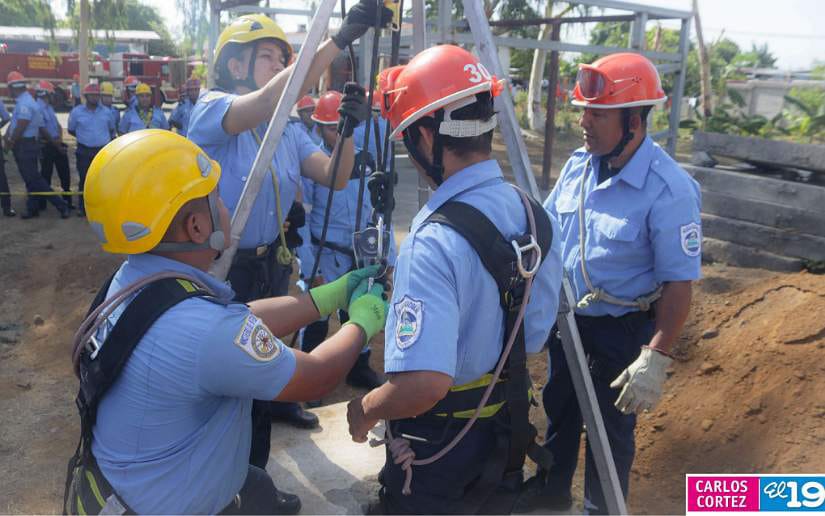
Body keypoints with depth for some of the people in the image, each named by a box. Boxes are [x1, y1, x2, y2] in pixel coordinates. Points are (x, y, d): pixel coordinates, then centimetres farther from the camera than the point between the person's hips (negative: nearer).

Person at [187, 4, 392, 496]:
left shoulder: (287, 130, 3)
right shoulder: (211, 110, -17)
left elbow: (334, 177, -6)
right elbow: (266, 103, -38)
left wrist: (347, 131, -24)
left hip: (272, 260, 6)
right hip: (223, 268, -6)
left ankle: (273, 401, 54)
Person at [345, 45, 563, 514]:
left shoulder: (435, 241, -30)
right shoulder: (535, 214, -5)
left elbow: (424, 383, -37)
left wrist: (365, 410, -18)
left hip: (439, 450, -6)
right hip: (508, 437, 7)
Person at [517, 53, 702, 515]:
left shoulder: (668, 190, -24)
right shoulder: (579, 165, -5)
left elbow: (678, 284, -22)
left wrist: (655, 359, -25)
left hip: (621, 330, -6)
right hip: (566, 316, 7)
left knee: (611, 429, 13)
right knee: (559, 408, 24)